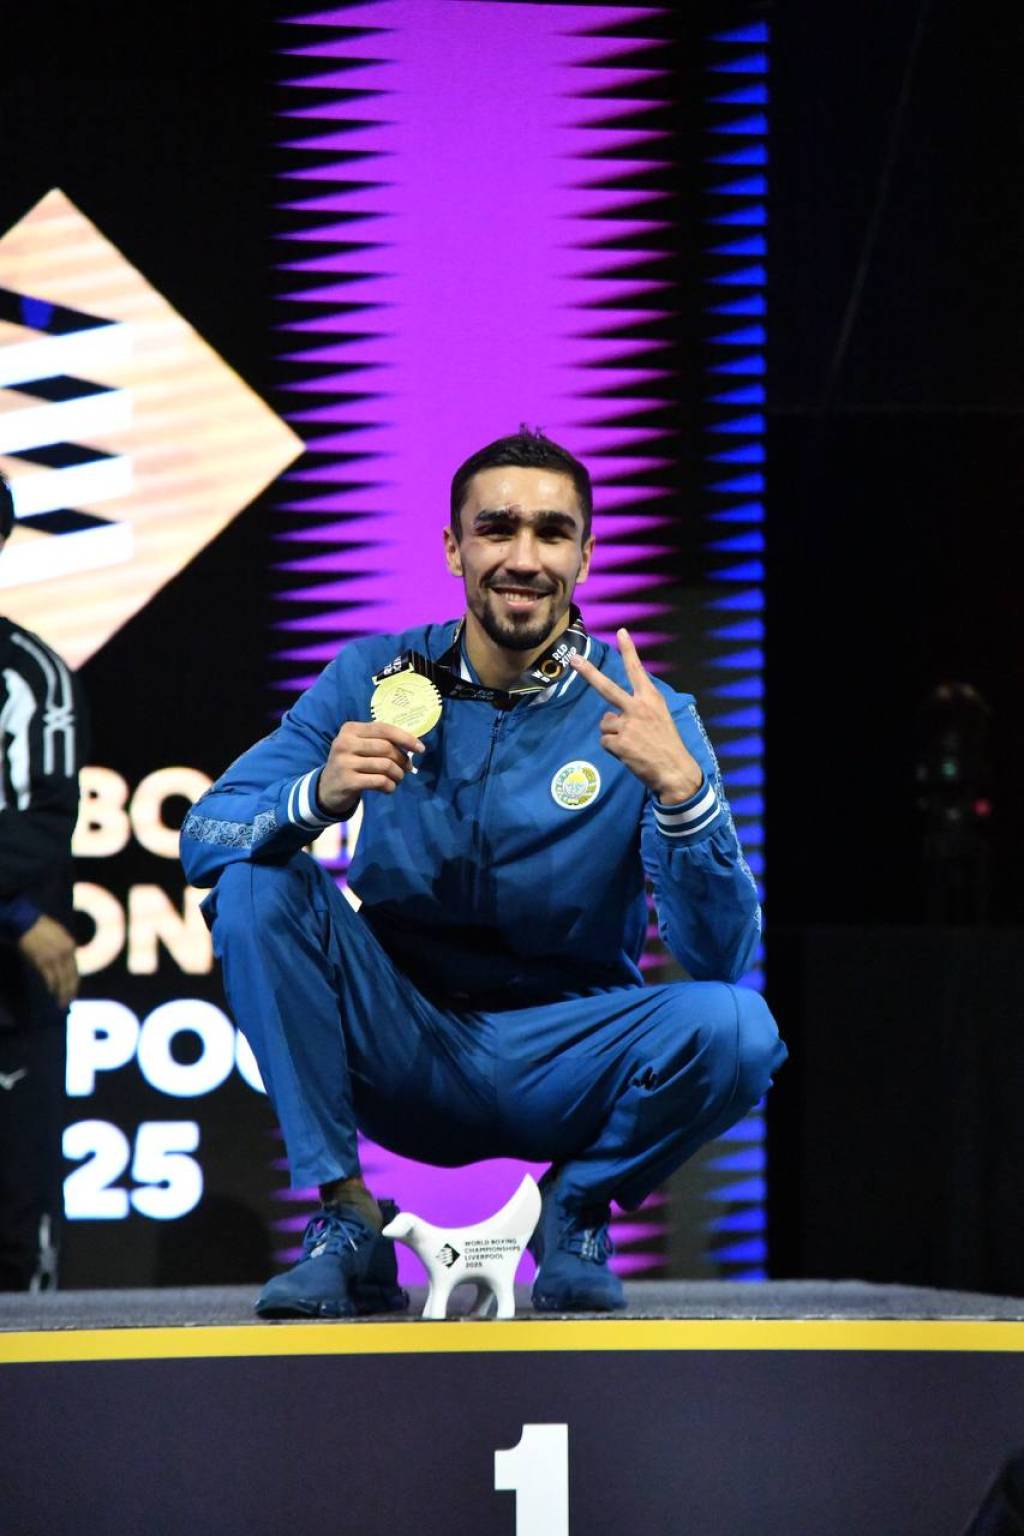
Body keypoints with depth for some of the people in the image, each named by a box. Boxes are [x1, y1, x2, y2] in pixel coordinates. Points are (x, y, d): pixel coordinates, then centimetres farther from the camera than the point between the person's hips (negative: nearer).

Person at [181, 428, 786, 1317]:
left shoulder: (642, 717, -10)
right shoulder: (377, 678, -4)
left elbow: (724, 961, -18)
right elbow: (203, 836, -9)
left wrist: (681, 786, -35)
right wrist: (317, 795, -31)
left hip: (564, 1067, -1)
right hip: (405, 1050, 1)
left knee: (735, 1028, -29)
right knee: (257, 882, -21)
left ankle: (576, 1205, 2)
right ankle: (346, 1222, -12)